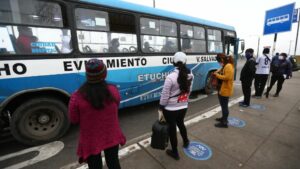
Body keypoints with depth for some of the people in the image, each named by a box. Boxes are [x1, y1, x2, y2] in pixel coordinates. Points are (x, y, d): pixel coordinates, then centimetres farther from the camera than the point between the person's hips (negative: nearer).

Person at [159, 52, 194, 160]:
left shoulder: (171, 77, -24)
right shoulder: (190, 75, -5)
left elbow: (165, 95, -17)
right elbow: (189, 90, 7)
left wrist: (161, 107, -3)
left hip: (170, 109, -5)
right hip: (183, 107, 6)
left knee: (172, 128, 14)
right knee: (181, 124, 30)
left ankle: (175, 152, 34)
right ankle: (186, 142, 55)